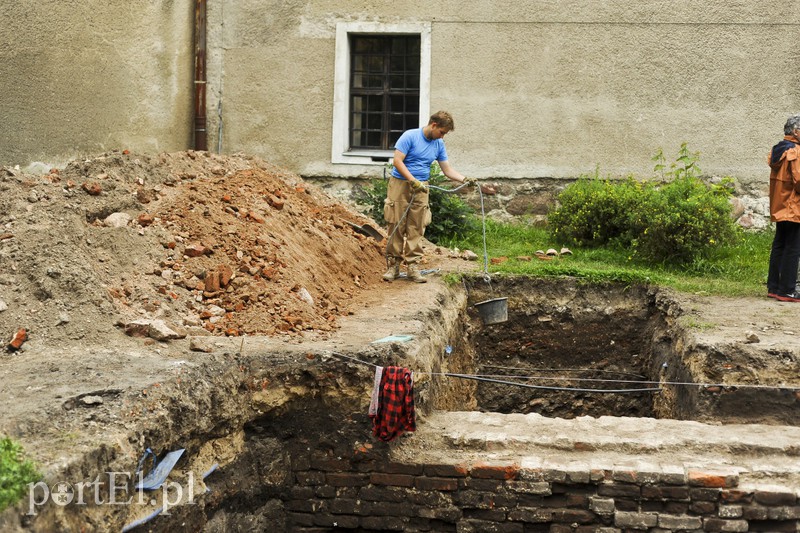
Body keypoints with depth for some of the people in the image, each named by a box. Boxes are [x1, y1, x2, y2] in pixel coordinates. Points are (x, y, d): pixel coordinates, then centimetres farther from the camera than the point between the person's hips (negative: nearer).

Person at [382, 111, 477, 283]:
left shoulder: (439, 145, 9)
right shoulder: (410, 136, -9)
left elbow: (447, 169, 11)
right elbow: (397, 161, -14)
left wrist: (464, 179, -5)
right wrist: (413, 181, -20)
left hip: (421, 189, 5)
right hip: (400, 184, -5)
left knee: (416, 229, 0)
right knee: (396, 227, -3)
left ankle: (413, 267, 3)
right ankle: (393, 266, 5)